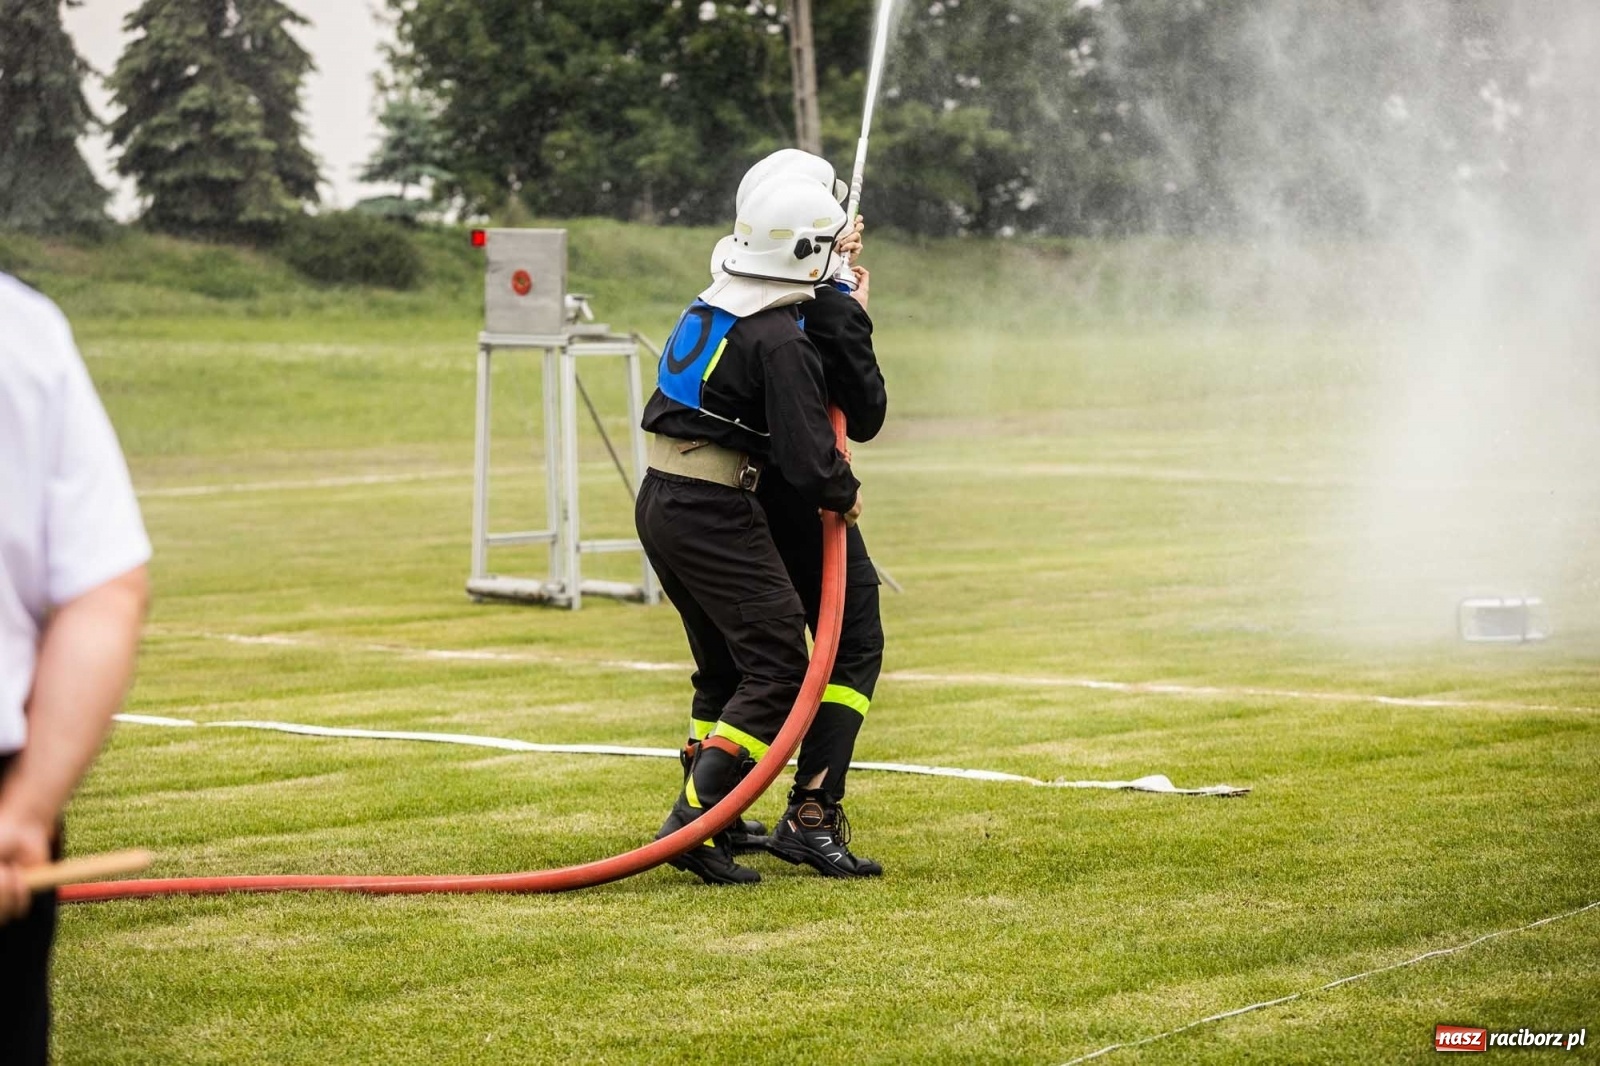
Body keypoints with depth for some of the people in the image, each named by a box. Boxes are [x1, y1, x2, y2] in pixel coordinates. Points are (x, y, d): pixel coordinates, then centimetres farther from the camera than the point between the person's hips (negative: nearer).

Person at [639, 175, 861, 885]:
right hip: (714, 513, -9)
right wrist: (845, 494, 2)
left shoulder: (706, 311, 11)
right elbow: (807, 454, -19)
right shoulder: (779, 340, -15)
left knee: (725, 666, 19)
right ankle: (693, 821, -18)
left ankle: (707, 816, 20)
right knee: (777, 668, -8)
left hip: (658, 503, 9)